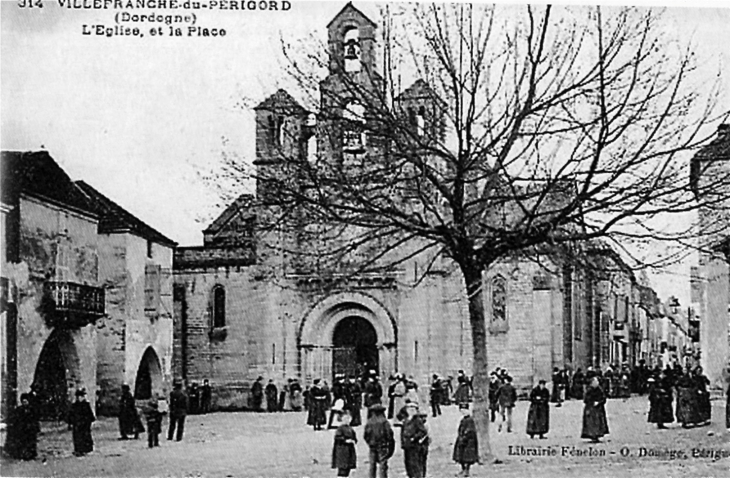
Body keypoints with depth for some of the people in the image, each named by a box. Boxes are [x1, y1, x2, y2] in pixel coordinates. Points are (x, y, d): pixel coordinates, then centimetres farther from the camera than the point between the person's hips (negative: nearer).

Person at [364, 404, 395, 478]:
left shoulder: (369, 422, 0)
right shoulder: (384, 422, -9)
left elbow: (365, 436, 2)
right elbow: (389, 433, -10)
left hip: (372, 447, 3)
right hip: (382, 446, -3)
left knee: (372, 465, 10)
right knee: (382, 465, -1)